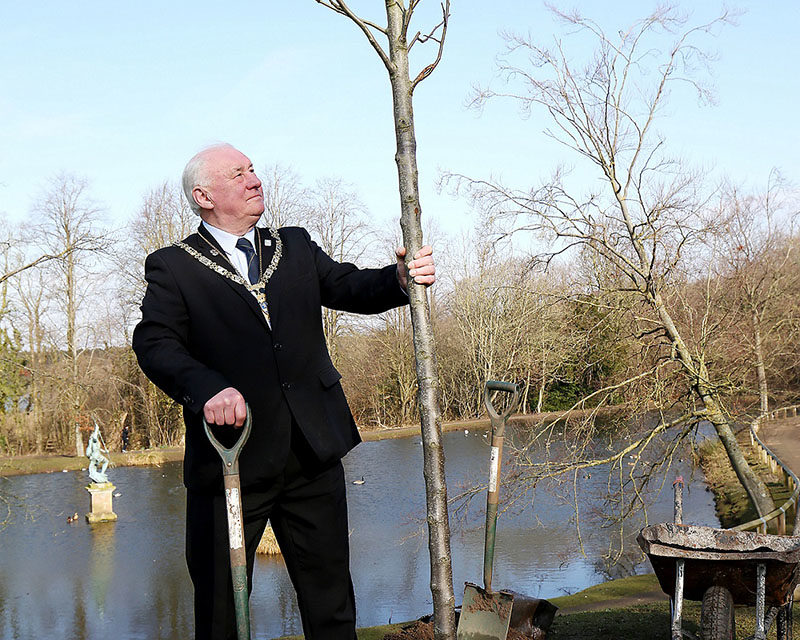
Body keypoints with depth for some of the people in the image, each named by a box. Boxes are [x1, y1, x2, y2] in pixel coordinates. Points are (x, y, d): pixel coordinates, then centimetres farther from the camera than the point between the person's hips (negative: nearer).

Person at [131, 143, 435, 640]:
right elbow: (155, 342, -13)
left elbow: (352, 288, 4)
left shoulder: (296, 248, 15)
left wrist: (402, 278, -18)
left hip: (314, 454, 4)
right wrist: (207, 387, -32)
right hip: (231, 461, -4)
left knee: (330, 595, 13)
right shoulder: (173, 268, 0)